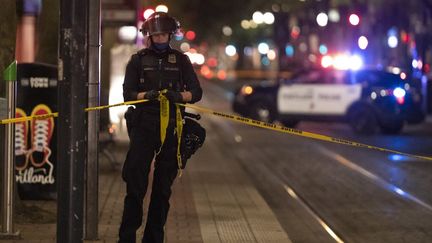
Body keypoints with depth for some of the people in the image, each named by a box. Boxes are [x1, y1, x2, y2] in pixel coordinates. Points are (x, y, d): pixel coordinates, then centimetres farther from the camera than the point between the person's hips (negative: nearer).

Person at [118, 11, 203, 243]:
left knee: (163, 187, 6)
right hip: (144, 127, -2)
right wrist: (147, 95, -21)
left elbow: (196, 92, 3)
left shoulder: (180, 60, 9)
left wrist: (178, 96, -18)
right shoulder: (138, 60, 7)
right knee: (136, 184, -7)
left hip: (171, 129, 2)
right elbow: (128, 93, 0)